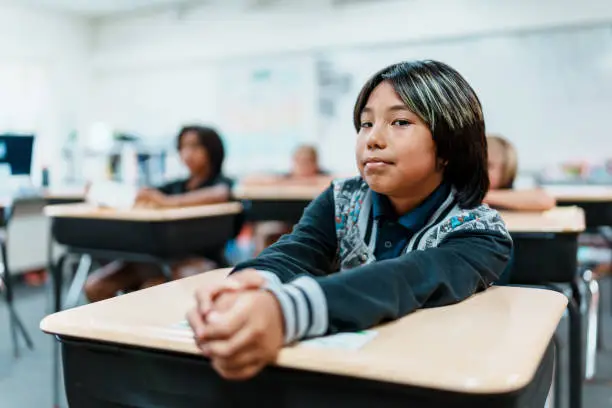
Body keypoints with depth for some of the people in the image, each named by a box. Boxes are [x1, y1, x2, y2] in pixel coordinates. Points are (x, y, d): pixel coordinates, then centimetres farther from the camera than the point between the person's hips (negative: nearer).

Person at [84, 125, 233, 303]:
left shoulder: (222, 182, 5)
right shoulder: (177, 186, 22)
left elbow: (219, 194, -20)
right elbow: (137, 196, 12)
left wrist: (169, 201, -34)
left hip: (200, 259, -6)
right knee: (94, 287, -10)